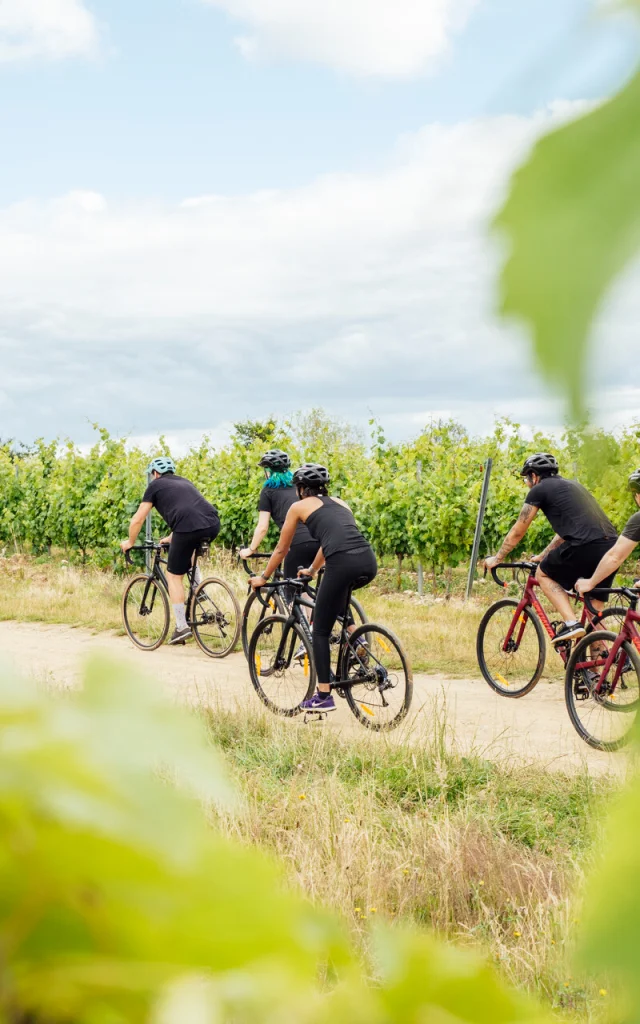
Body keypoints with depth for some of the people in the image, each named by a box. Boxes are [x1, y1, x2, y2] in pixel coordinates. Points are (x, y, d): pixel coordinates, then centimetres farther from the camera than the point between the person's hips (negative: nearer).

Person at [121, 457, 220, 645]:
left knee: (174, 576, 10)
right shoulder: (184, 482, 33)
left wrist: (130, 542, 33)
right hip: (213, 525, 6)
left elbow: (138, 520, 17)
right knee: (189, 546, 38)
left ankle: (181, 627, 8)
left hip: (189, 528, -6)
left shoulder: (156, 485, 17)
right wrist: (171, 538, 57)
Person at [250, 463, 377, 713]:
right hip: (369, 563, 6)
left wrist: (263, 577, 40)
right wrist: (311, 570, 59)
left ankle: (323, 696, 6)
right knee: (339, 588, 39)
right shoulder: (340, 503, 31)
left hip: (343, 564, -6)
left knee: (320, 631, 8)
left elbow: (281, 549, 25)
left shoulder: (299, 507, 16)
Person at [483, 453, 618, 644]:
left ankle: (571, 623, -1)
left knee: (543, 574, 15)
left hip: (585, 545, -7)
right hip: (612, 546, 7)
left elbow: (517, 532, 15)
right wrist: (543, 556, 48)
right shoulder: (572, 485, 32)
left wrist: (497, 558, 27)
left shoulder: (539, 490, 10)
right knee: (595, 605, 17)